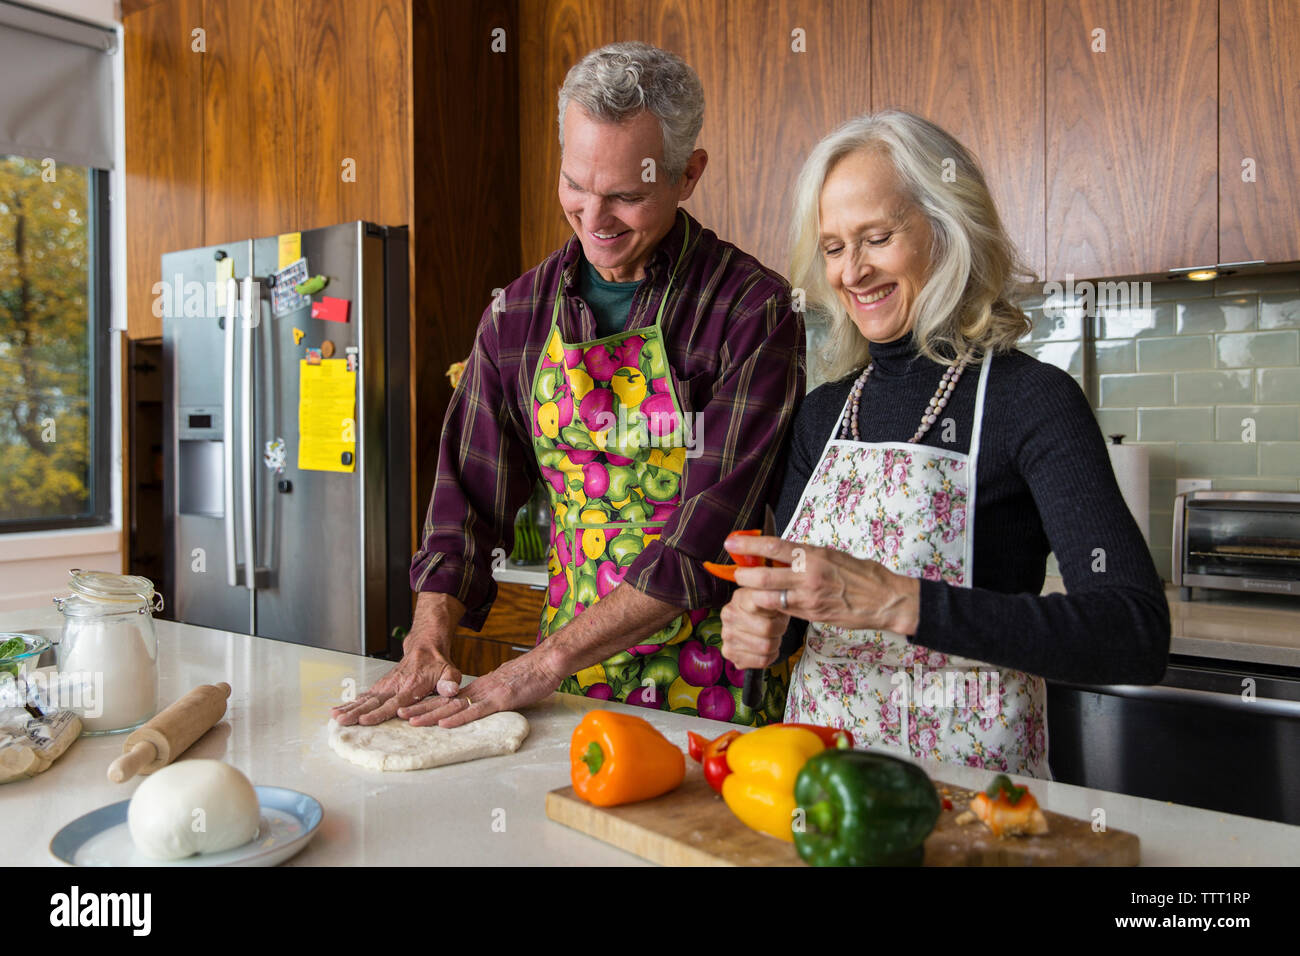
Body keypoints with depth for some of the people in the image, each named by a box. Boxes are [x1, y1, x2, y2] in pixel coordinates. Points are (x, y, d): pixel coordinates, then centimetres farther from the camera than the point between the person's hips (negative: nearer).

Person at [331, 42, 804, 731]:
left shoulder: (752, 310, -14)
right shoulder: (519, 313, 2)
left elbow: (711, 530, -21)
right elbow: (471, 493, 5)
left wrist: (547, 662, -20)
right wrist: (428, 637, -9)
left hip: (715, 683, -3)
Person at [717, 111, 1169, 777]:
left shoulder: (1032, 399, -8)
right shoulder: (824, 411, 7)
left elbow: (1139, 637, -18)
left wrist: (899, 602, -27)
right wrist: (759, 626, -8)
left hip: (965, 774, -3)